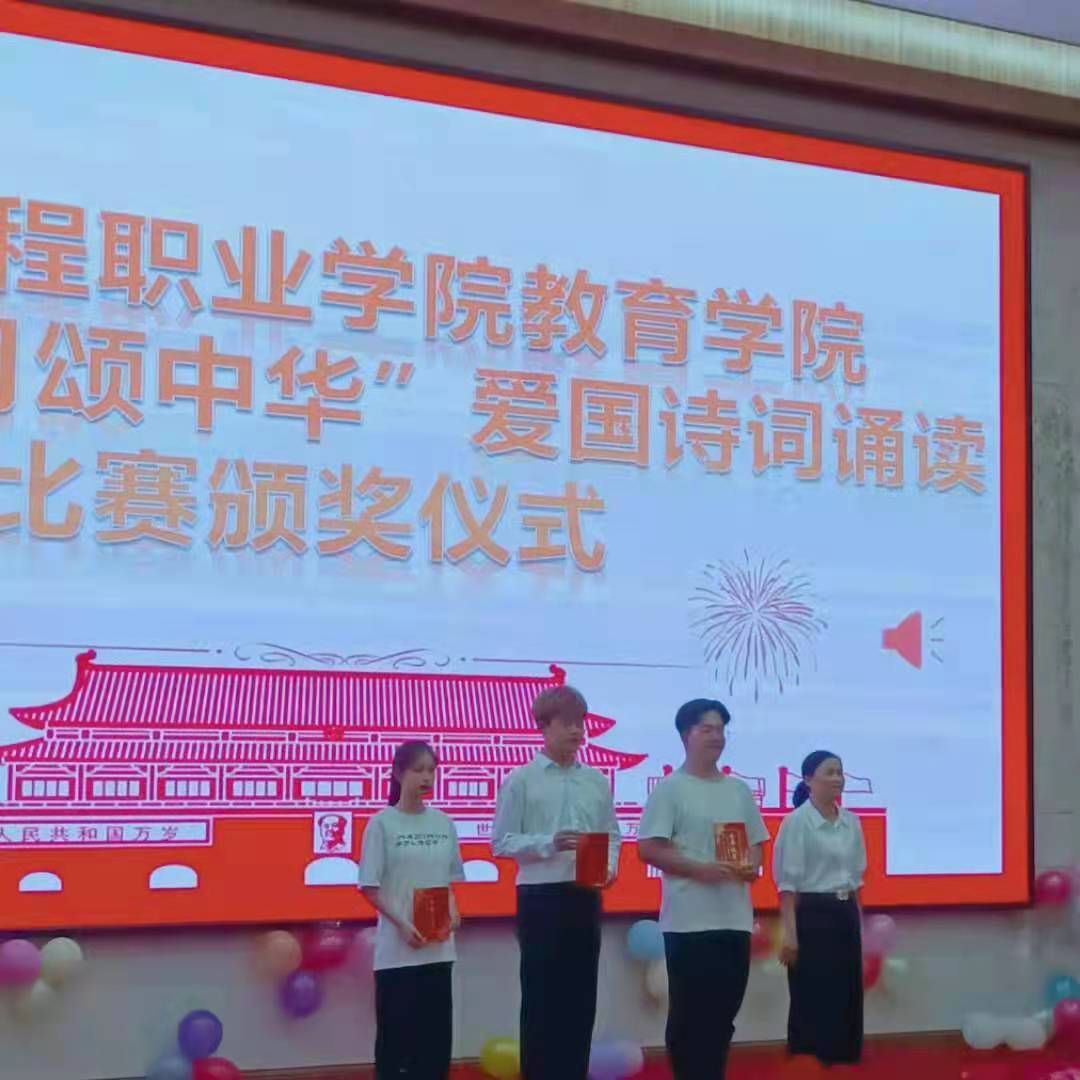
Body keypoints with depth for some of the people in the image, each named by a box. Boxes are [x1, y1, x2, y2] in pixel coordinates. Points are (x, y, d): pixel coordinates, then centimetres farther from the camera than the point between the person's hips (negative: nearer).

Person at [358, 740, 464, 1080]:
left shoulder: (444, 823, 7)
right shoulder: (382, 823, -7)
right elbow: (370, 887, -7)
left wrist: (452, 913, -3)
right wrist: (401, 924, -17)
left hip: (438, 946, 4)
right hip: (397, 947, -4)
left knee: (437, 1029, 8)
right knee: (396, 1029, 0)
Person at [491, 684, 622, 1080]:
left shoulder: (597, 781, 9)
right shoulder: (520, 780, -4)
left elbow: (612, 834, 13)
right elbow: (502, 842, -7)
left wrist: (610, 866, -6)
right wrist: (548, 844, -20)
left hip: (585, 897, 4)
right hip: (541, 897, -4)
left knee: (581, 993, 9)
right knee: (540, 994, 0)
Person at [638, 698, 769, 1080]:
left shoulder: (739, 789, 14)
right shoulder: (670, 788, -5)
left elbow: (756, 841, 20)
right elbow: (648, 848, -11)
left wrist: (752, 866, -3)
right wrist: (701, 869, -19)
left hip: (734, 917, 6)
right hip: (689, 919, -6)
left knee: (725, 1008, 10)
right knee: (689, 1011, -3)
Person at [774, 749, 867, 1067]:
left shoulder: (851, 822, 10)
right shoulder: (797, 821, -10)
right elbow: (788, 882, -13)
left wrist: (855, 918, 15)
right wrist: (790, 932, -17)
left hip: (846, 916, 6)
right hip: (812, 916, -6)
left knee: (846, 997, 8)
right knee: (811, 1001, -2)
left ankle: (841, 1061, 17)